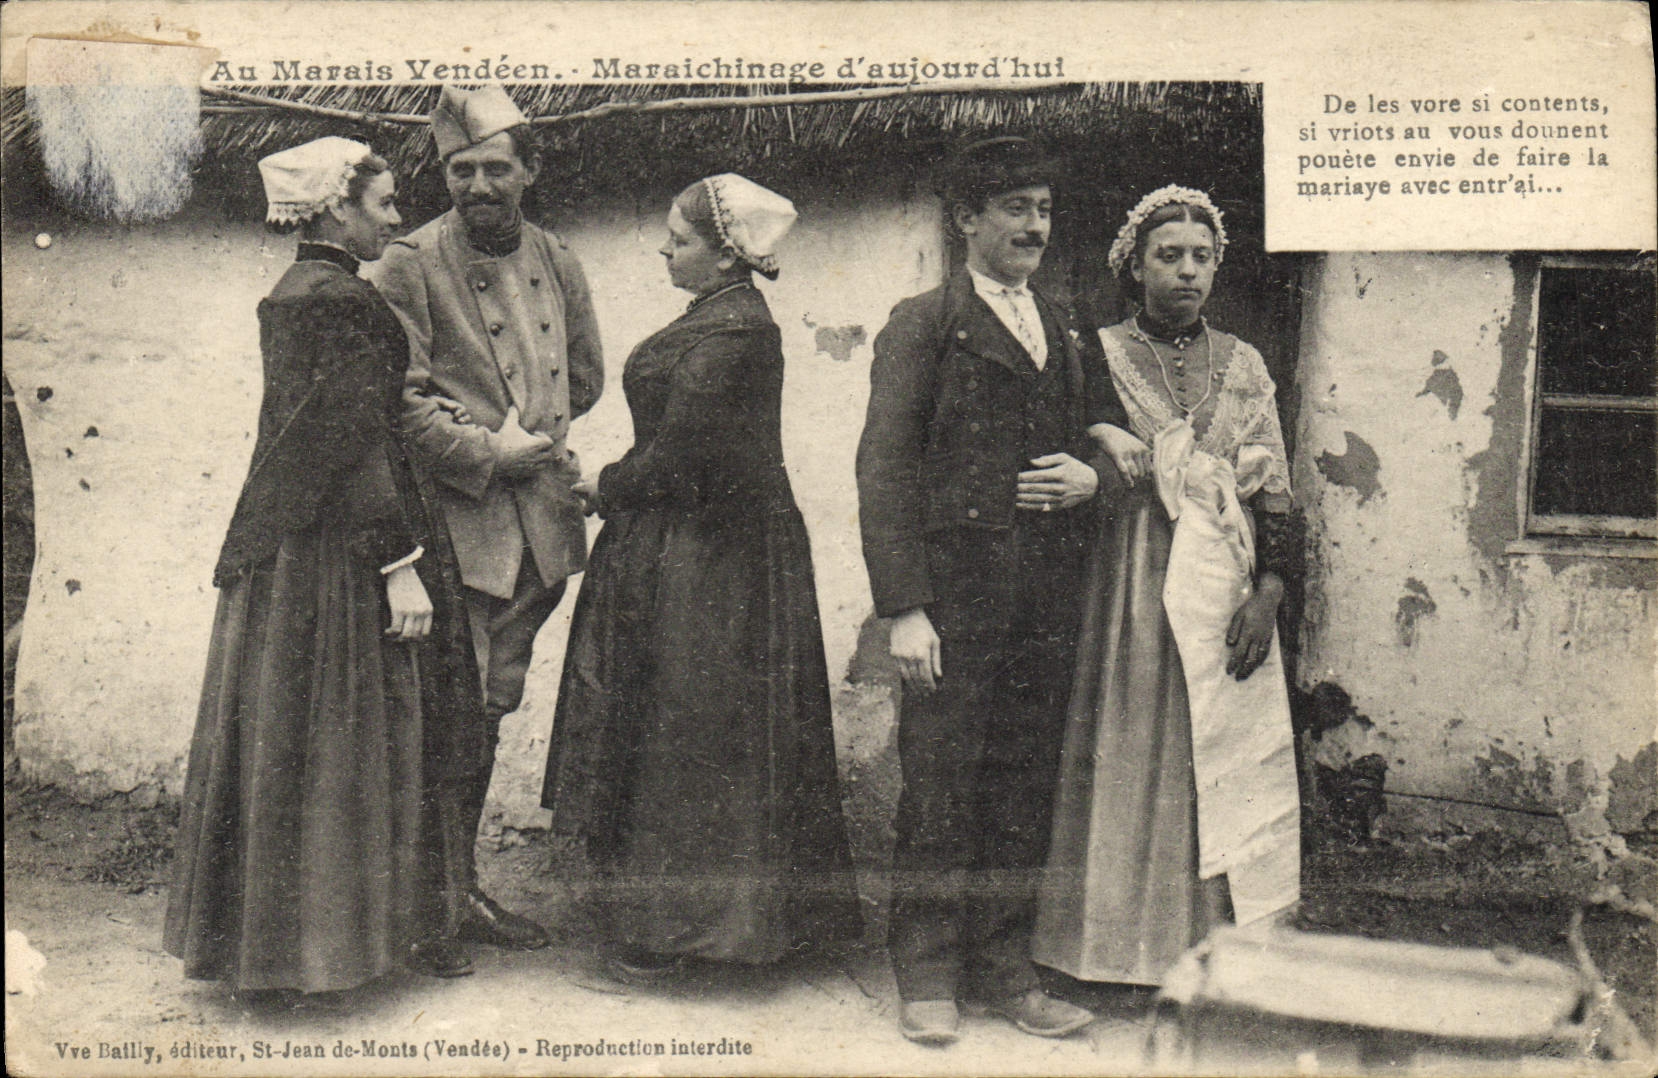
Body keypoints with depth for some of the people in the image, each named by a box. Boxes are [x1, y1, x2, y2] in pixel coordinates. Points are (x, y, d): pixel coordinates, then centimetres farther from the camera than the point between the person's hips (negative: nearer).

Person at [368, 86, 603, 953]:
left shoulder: (556, 261, 11)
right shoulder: (409, 266, -6)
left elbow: (585, 377, 19)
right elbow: (399, 398, -11)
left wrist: (529, 432, 6)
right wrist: (486, 451, -15)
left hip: (538, 520, 6)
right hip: (456, 521, -6)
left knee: (490, 707, 14)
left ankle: (459, 881, 26)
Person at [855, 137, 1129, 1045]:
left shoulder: (1066, 332, 18)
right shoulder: (921, 325, 0)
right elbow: (884, 468, -6)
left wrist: (1093, 474, 0)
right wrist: (903, 606, -14)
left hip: (1048, 596, 5)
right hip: (957, 588, -5)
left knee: (1024, 789, 9)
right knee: (940, 790, -1)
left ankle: (1004, 969, 21)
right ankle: (928, 978, 13)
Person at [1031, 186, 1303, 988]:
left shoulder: (1244, 366, 11)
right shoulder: (1097, 356, 3)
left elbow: (1274, 494, 7)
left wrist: (1267, 595, -3)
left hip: (1227, 590, 3)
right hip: (1133, 587, -3)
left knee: (1228, 764, 4)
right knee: (1133, 760, 0)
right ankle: (1131, 953, 11)